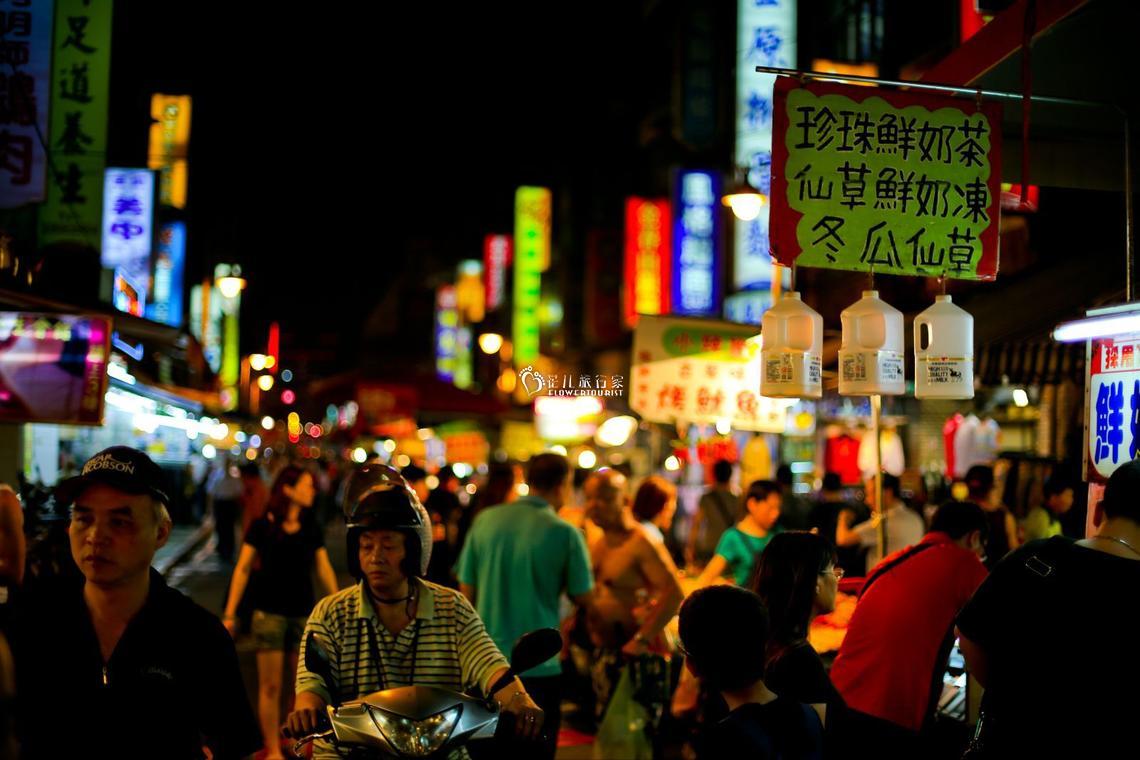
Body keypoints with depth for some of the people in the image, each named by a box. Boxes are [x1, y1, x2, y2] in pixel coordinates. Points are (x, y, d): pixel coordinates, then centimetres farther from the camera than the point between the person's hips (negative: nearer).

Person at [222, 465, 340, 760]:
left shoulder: (311, 527, 6)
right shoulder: (262, 525, -4)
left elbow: (324, 569, 10)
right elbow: (243, 569, -2)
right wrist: (230, 614, -4)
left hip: (304, 613, 4)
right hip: (270, 612, -4)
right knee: (270, 686, 1)